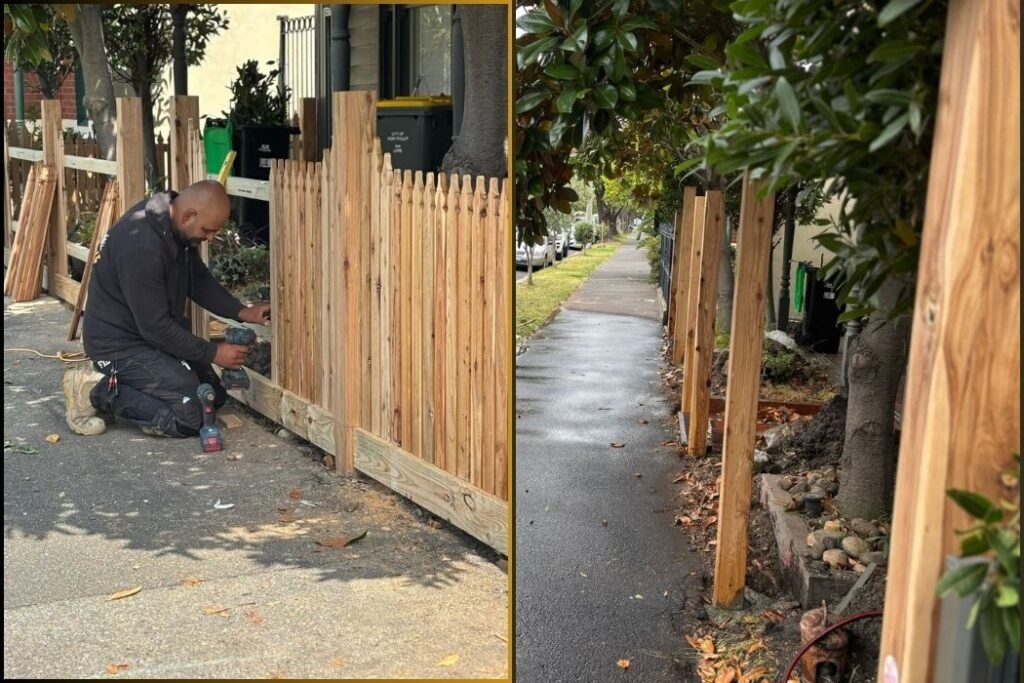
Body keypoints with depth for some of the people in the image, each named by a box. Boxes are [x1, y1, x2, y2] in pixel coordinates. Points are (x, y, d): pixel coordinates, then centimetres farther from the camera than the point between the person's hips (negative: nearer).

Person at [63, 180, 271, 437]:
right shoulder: (141, 245, -32)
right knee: (188, 417, -17)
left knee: (214, 396, 11)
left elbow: (199, 280, 10)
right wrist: (212, 353, -18)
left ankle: (122, 383, 14)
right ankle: (97, 393, -4)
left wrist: (241, 312, -3)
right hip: (120, 342, -9)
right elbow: (155, 327, -27)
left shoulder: (175, 226, -4)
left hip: (154, 332, 10)